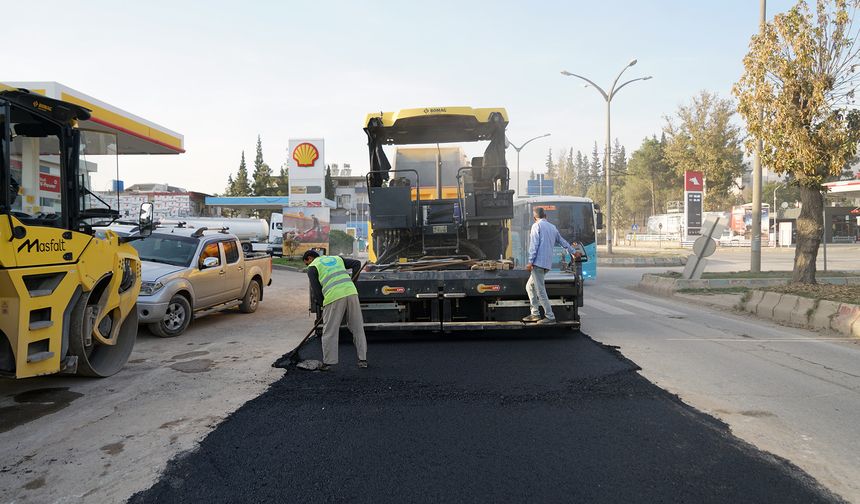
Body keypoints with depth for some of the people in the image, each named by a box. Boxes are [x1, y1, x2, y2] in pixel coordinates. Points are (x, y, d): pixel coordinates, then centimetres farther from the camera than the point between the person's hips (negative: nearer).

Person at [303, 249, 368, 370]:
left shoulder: (312, 267, 13)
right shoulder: (337, 258, 28)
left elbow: (315, 289, 4)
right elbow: (357, 263, 24)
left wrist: (321, 303, 15)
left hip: (334, 297, -5)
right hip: (351, 292, 5)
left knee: (330, 332, 5)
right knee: (358, 328, 11)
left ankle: (328, 362, 9)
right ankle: (363, 359, 15)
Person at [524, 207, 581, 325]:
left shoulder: (536, 226, -2)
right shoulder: (552, 227, 20)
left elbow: (534, 245, -12)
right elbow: (562, 241, 30)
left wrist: (530, 261, -13)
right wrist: (574, 251, 43)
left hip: (538, 263, -8)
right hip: (547, 264, 8)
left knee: (540, 291, -6)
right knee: (530, 286, 18)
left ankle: (550, 317, -6)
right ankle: (535, 314, 17)